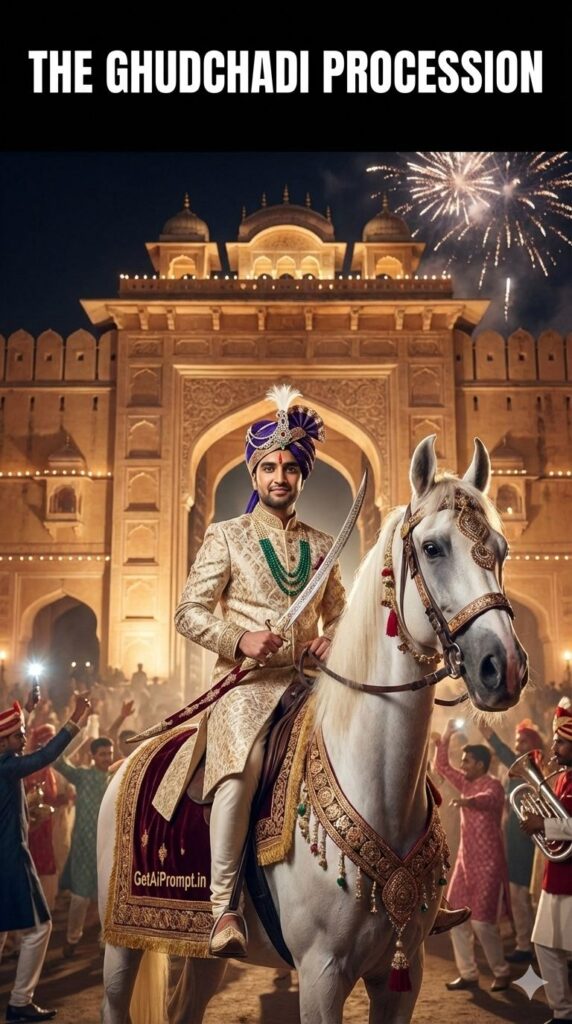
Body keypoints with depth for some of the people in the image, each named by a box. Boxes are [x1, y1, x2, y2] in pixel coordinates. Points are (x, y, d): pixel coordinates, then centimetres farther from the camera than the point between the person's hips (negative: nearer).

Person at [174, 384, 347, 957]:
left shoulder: (321, 545, 17)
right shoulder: (226, 537, 8)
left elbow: (340, 613, 24)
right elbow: (188, 612, 3)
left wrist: (331, 639, 0)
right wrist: (240, 639, -14)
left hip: (309, 680, 4)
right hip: (246, 680, -4)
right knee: (241, 766, -31)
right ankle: (224, 907, -23)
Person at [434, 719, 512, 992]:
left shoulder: (493, 786, -15)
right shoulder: (466, 783, 9)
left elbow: (488, 799, -38)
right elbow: (442, 767, 17)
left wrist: (468, 801, -60)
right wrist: (445, 738, 5)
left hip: (487, 864, -8)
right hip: (465, 860, 8)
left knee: (482, 922, -7)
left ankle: (502, 972, 14)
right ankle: (468, 974, 15)